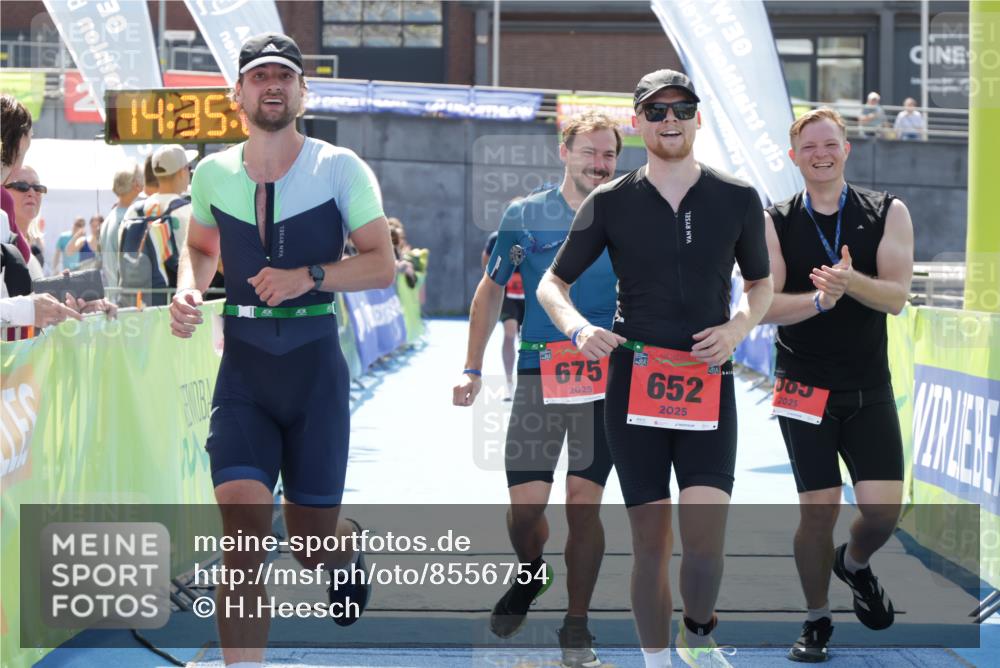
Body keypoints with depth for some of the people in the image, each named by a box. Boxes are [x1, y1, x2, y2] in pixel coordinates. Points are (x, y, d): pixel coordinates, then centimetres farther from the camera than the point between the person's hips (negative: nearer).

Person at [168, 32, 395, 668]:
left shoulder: (340, 168, -4)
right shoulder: (213, 174, 5)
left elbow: (383, 265, -3)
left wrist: (309, 276, -19)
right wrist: (188, 289, 2)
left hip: (315, 363, -1)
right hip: (242, 370, 2)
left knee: (314, 543, 9)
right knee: (243, 528, -16)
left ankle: (350, 546, 48)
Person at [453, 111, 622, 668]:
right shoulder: (525, 216, 4)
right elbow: (492, 290, 11)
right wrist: (473, 369, 6)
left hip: (607, 376, 0)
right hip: (538, 373, 0)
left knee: (584, 503, -4)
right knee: (525, 505, -4)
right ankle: (532, 575, 30)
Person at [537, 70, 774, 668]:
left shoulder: (738, 199, 6)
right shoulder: (610, 203, 3)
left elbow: (762, 284, 18)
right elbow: (552, 283, 10)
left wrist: (737, 328, -3)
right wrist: (578, 327, -12)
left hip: (709, 384, 0)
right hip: (634, 385, 0)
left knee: (705, 544, -12)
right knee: (650, 543, 2)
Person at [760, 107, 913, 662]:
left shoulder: (888, 214, 1)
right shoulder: (775, 224, -1)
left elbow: (896, 295, -10)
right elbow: (762, 305, -10)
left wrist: (851, 281, -30)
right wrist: (819, 299, -27)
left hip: (870, 389, 1)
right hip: (804, 387, -1)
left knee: (883, 508, -6)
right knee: (818, 508, -3)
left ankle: (854, 564, 29)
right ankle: (817, 620, 17)